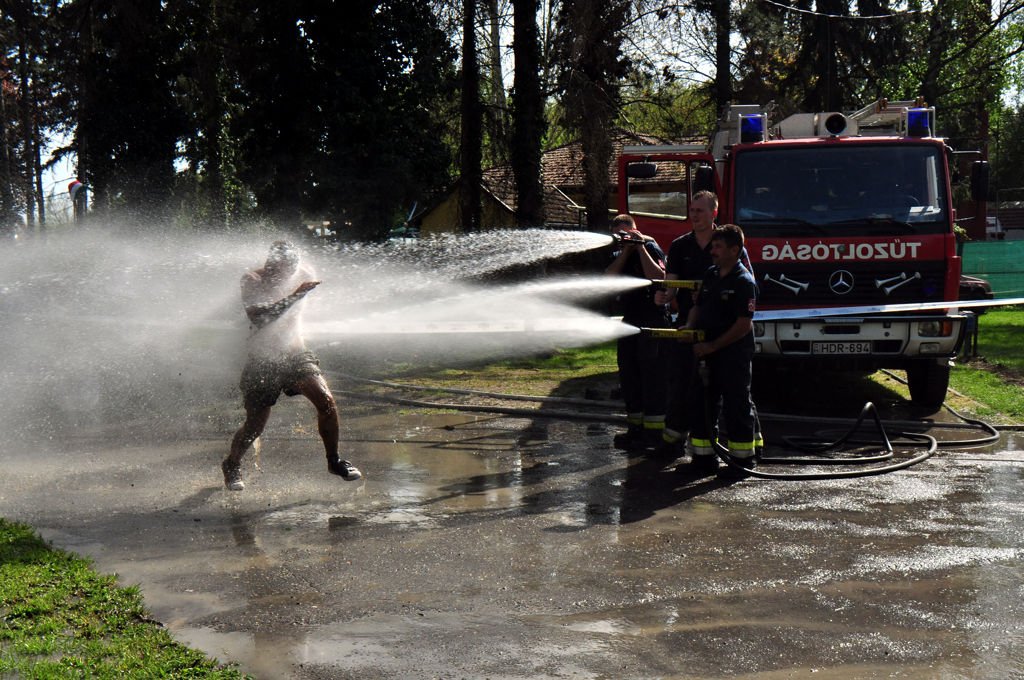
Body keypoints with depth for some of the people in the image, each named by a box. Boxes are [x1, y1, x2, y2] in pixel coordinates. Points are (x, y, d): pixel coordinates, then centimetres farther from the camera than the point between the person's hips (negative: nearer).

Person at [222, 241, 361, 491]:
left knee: (326, 401, -18)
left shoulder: (302, 274, -5)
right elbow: (257, 316, -31)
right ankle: (231, 466, 33)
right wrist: (293, 297, -36)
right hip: (262, 361, -3)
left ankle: (334, 460, 0)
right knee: (255, 425, 5)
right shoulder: (252, 281, -16)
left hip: (295, 354, 3)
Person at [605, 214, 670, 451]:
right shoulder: (620, 254, 16)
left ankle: (654, 431, -4)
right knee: (629, 377, 11)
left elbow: (658, 277, -22)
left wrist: (641, 248, -18)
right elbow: (610, 276, -1)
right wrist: (626, 251, -7)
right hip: (629, 321, 8)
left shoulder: (652, 248, -5)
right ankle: (635, 428, 19)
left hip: (652, 320, -8)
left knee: (651, 376, -6)